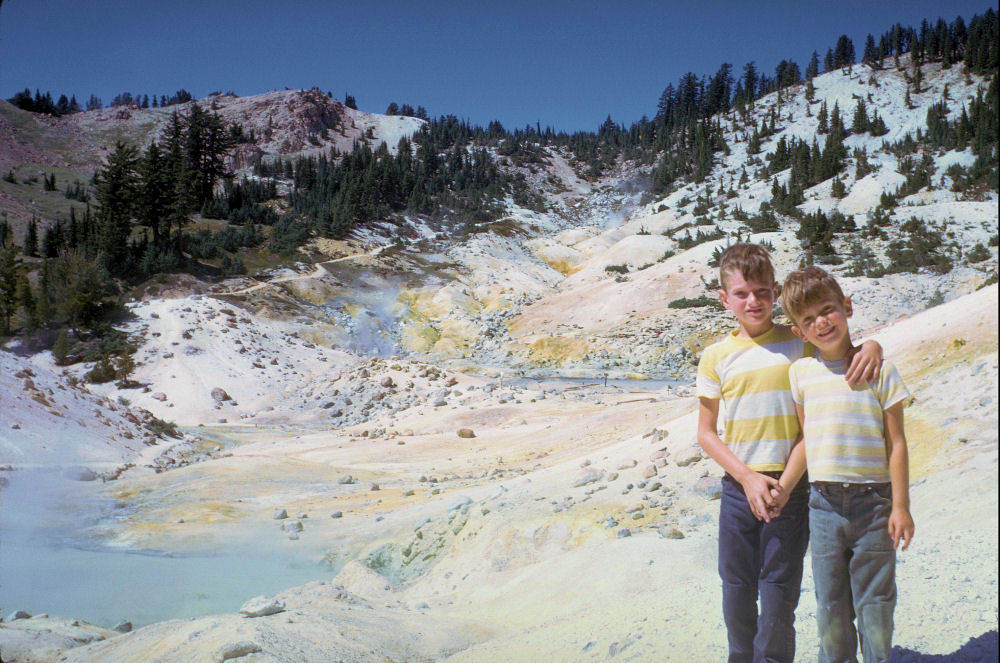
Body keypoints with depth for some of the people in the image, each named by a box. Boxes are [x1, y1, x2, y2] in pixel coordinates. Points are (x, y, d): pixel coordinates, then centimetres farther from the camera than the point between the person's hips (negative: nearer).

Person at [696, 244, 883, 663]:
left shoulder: (799, 343, -1)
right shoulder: (716, 357, 2)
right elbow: (705, 433, 4)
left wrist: (872, 346, -17)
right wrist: (747, 478, -7)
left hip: (791, 487, -2)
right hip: (738, 488, 2)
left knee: (779, 596, 2)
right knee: (737, 596, 12)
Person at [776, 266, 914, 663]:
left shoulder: (879, 370, -5)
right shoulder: (801, 372, 3)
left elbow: (896, 443, -4)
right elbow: (806, 441, 9)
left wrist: (900, 506, -6)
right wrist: (782, 489, 4)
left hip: (873, 500, -2)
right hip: (824, 503, 2)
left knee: (875, 600, 8)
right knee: (830, 604, 11)